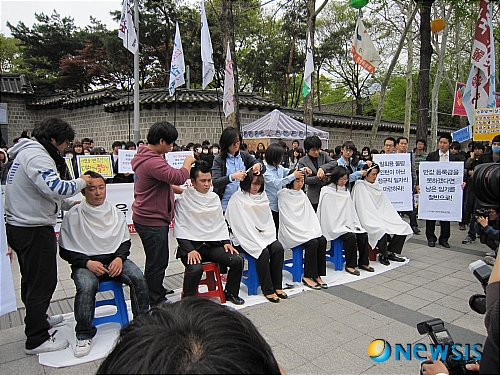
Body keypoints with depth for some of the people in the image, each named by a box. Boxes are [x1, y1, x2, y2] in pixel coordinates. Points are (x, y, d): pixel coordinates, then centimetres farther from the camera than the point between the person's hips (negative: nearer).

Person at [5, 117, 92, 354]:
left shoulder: (26, 152, 16)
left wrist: (69, 204, 19)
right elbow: (55, 188, -31)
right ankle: (36, 340, 11)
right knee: (43, 282, -1)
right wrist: (80, 182, -15)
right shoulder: (36, 155, -18)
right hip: (34, 230, -11)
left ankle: (37, 320, 42)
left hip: (19, 226, 11)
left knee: (31, 279, 23)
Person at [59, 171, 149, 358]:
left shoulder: (115, 212, 5)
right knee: (86, 287, -33)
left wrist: (119, 258, -8)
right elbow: (65, 251, -1)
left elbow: (125, 241, 11)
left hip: (114, 259, 3)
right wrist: (88, 263, -15)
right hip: (85, 262, -2)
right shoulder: (73, 216, -4)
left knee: (138, 278, -23)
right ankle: (84, 335, -10)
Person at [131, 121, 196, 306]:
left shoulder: (144, 157, 11)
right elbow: (178, 177, -32)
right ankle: (155, 302, 17)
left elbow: (163, 183, 21)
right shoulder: (153, 162, -25)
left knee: (157, 260, 23)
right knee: (157, 262, 2)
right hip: (152, 221, -11)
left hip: (147, 218, 11)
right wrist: (188, 162, -13)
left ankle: (156, 293, 39)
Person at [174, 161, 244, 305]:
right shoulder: (183, 199, -3)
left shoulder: (214, 197, 14)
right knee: (196, 268, -32)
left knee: (237, 260, -14)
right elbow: (179, 229, -7)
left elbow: (221, 223, 19)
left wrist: (226, 242, 5)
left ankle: (231, 293, 10)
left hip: (213, 244, 5)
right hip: (191, 244, -5)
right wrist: (189, 250, -17)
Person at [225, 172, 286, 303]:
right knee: (263, 252, -28)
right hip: (246, 238, -6)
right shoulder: (237, 199, -5)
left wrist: (267, 232, 1)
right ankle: (268, 290, -14)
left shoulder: (262, 196, 16)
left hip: (265, 235, 6)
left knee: (278, 248, -20)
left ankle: (277, 286, -9)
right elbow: (237, 224, -11)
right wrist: (255, 238, -13)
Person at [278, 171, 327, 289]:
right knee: (313, 242, -26)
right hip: (292, 232, -6)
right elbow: (286, 219, -10)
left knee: (322, 240, -18)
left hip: (307, 230, 7)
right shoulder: (284, 195, -5)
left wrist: (316, 230, 2)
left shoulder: (302, 195, 18)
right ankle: (307, 277, -13)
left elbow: (311, 215, 15)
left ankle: (317, 275, -10)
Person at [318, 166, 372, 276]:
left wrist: (356, 225, 6)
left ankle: (363, 262, 2)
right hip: (334, 227, -7)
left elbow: (351, 210, 18)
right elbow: (328, 213, -10)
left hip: (347, 224, 7)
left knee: (363, 234, -12)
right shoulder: (327, 191, -6)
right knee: (351, 236, -27)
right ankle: (350, 265, -13)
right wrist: (340, 228, -13)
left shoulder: (346, 191, 18)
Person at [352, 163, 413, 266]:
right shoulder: (360, 186, -4)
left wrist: (394, 218, 9)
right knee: (381, 229, -34)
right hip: (369, 220, -8)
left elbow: (386, 205, 20)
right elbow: (362, 208, -12)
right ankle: (383, 255, -9)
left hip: (382, 217, 8)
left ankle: (390, 252, 4)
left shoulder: (377, 186, 19)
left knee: (403, 227, -8)